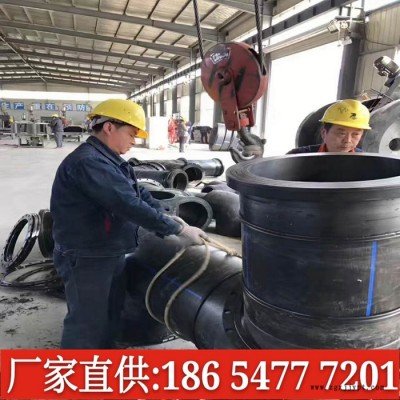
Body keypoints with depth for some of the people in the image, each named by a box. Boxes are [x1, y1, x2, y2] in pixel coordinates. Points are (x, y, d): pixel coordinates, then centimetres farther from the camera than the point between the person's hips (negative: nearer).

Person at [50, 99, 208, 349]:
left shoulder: (108, 161, 9)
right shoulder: (87, 163, -26)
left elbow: (139, 194, 10)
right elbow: (129, 205, -31)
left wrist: (165, 216, -7)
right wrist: (178, 229, -26)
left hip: (112, 253, 10)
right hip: (86, 258, -10)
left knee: (111, 314, 23)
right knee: (88, 323, 3)